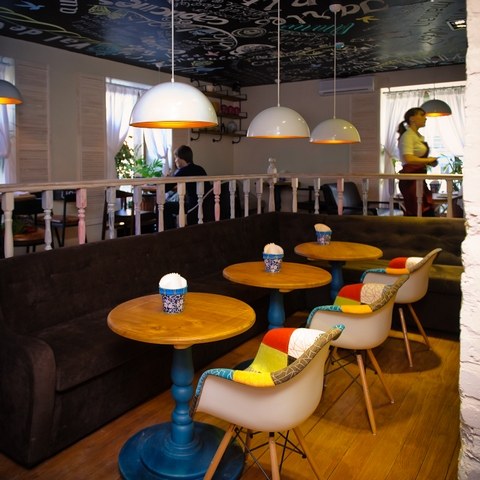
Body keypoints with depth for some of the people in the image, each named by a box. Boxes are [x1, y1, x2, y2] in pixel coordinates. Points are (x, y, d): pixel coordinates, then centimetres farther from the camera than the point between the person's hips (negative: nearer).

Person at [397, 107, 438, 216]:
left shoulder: (418, 136, 16)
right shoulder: (407, 136, -12)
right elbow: (408, 159, -26)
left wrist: (429, 162, 10)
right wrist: (428, 160, -14)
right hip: (410, 179, -10)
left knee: (428, 213, 11)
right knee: (414, 215, -5)